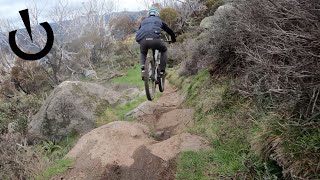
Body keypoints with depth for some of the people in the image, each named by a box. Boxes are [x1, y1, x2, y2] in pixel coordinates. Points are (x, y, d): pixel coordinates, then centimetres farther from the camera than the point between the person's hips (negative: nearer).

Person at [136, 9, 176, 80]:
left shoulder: (143, 21, 34)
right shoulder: (159, 21, 30)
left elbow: (138, 33, 35)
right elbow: (170, 31, 34)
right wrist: (173, 39, 53)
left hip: (143, 40, 2)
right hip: (155, 39, -2)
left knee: (142, 53, 33)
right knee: (164, 50, 28)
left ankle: (143, 69, 9)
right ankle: (162, 71, 19)